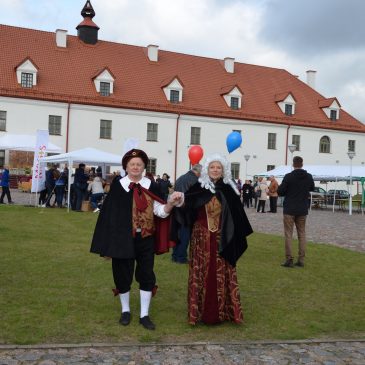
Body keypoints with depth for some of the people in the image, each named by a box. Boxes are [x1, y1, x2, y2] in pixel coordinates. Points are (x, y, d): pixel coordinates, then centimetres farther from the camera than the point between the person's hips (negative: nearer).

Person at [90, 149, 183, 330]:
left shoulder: (151, 186, 1)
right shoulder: (117, 186, -5)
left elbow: (160, 211, 0)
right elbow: (109, 213, -6)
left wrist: (171, 203, -21)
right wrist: (108, 243, -8)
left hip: (145, 238, 2)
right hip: (124, 238, -2)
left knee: (146, 275, 5)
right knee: (123, 274, 9)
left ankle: (144, 315, 18)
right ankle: (125, 311, 29)